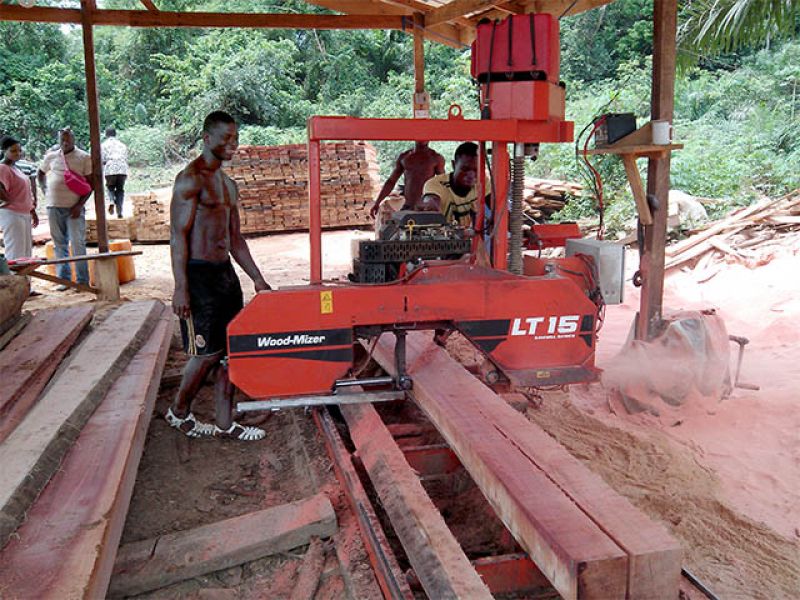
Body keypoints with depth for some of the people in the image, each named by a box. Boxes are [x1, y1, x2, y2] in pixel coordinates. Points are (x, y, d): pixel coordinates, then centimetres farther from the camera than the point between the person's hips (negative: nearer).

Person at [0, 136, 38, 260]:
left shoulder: (16, 168, 16)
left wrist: (32, 211, 21)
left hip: (24, 215, 10)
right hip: (11, 214, -10)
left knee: (26, 254, 13)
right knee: (15, 255, -10)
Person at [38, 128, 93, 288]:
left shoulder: (84, 158, -1)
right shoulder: (51, 156, 10)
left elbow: (91, 183, -3)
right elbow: (40, 174, 27)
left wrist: (80, 205, -10)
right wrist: (45, 191, 11)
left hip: (74, 208, -4)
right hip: (54, 207, 4)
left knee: (78, 244, -5)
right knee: (60, 244, 8)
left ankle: (82, 281, 1)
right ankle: (63, 279, 14)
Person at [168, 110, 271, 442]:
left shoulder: (228, 184, 16)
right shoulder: (190, 179, -11)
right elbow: (178, 235, -15)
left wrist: (257, 279, 16)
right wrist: (181, 288, -20)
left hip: (226, 272, 9)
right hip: (199, 274, -9)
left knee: (228, 350, 9)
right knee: (206, 352, -3)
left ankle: (224, 423, 18)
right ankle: (179, 412, 21)